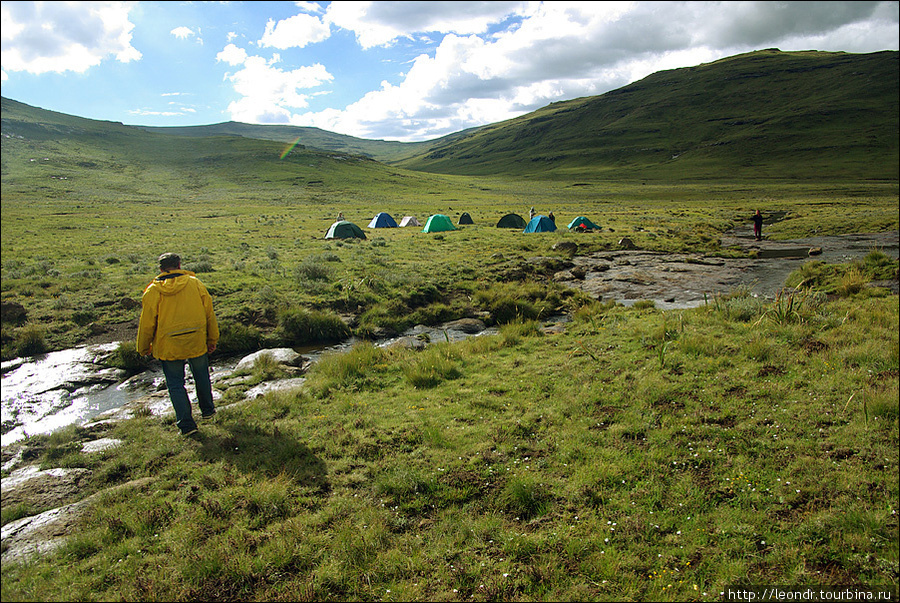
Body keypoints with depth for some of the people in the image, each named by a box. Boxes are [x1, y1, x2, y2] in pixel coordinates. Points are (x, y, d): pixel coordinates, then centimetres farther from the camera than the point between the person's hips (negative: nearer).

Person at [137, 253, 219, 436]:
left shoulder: (153, 291, -6)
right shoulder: (195, 283, -2)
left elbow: (146, 323, -2)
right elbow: (209, 313, 3)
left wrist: (143, 347, 14)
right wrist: (212, 339, 14)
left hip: (169, 347, -2)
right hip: (197, 342, 2)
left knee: (176, 384, 8)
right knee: (201, 377, 21)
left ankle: (186, 424, 4)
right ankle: (207, 409, 37)